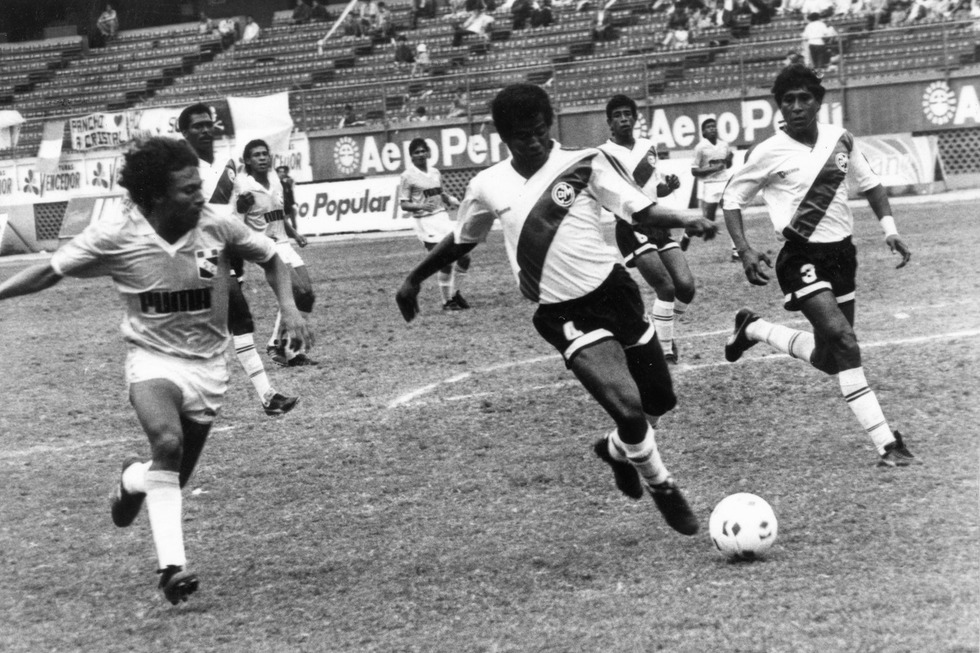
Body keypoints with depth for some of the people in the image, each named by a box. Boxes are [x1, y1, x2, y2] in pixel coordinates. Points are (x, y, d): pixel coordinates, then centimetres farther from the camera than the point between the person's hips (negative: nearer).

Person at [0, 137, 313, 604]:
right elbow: (51, 271, -4)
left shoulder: (215, 227, -11)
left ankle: (134, 479, 47)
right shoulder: (115, 235, -16)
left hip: (207, 364, 3)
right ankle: (172, 565, -27)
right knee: (168, 440, -32)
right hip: (153, 360, -3)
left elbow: (269, 258, 7)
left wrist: (289, 308, -7)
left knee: (176, 475, 9)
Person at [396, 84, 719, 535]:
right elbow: (461, 240, 18)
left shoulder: (584, 164, -5)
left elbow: (642, 212, -10)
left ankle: (617, 450, 47)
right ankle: (662, 487, 7)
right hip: (564, 315, -2)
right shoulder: (488, 188, -1)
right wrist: (415, 278, 25)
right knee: (628, 406, -20)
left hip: (612, 290, 2)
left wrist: (685, 221, -29)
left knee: (660, 401, 13)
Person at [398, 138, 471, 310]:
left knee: (464, 257, 3)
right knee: (446, 263, -11)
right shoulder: (408, 176, -7)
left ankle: (455, 294, 23)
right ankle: (447, 301, 6)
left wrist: (450, 200, 1)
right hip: (425, 222, -6)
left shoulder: (435, 173, 10)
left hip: (442, 217, 6)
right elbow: (403, 204, -7)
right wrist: (421, 206, -25)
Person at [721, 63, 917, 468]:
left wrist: (889, 229, 4)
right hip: (802, 257, -6)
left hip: (841, 253, 6)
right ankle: (886, 443, -23)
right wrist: (745, 251, -12)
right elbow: (731, 199, 0)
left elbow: (869, 183, 17)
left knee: (829, 358, 11)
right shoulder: (771, 153, -10)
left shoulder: (841, 140, 3)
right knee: (841, 338, -26)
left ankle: (753, 330, 35)